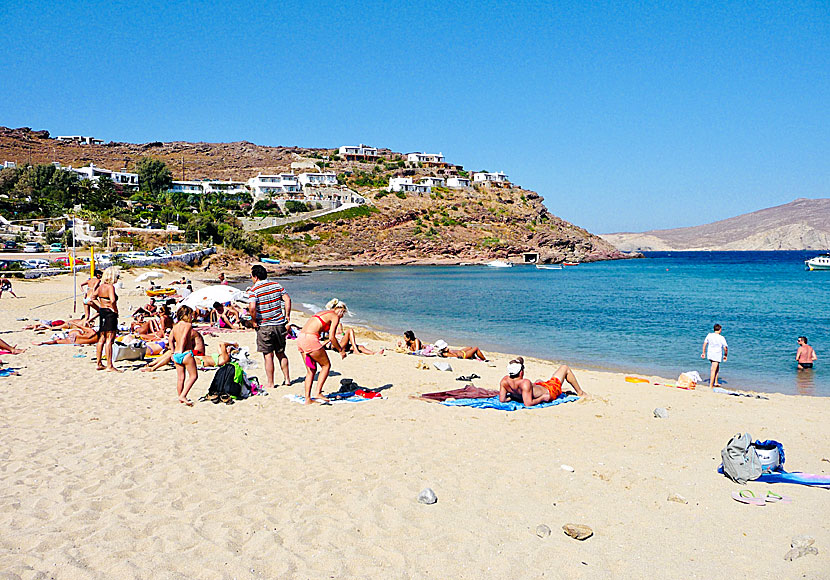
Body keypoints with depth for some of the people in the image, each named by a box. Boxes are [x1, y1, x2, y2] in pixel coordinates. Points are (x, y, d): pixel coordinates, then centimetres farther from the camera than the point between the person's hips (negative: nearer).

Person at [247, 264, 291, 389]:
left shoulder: (254, 289, -11)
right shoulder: (276, 285, 4)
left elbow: (252, 307, -23)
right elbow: (287, 299, 1)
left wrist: (254, 321, -9)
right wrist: (287, 315, 8)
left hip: (264, 326, -5)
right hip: (280, 324, 5)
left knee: (268, 355, 2)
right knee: (281, 353, 17)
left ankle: (270, 383, 8)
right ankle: (287, 378, 23)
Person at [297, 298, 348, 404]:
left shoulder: (322, 313, 27)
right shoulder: (335, 317, 2)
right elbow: (331, 337, -6)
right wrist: (341, 350, 6)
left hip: (300, 337, 8)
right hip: (310, 339, -8)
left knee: (311, 370, 15)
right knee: (326, 365, 9)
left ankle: (307, 399, 15)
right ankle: (318, 393, 2)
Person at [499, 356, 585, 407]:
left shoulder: (504, 381, -26)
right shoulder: (525, 383, -43)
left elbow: (502, 400, -18)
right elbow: (528, 404, -43)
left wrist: (512, 396, -4)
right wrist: (542, 398, -29)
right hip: (549, 392, -6)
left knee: (539, 380, 42)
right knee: (565, 368, 11)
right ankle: (580, 393, 35)